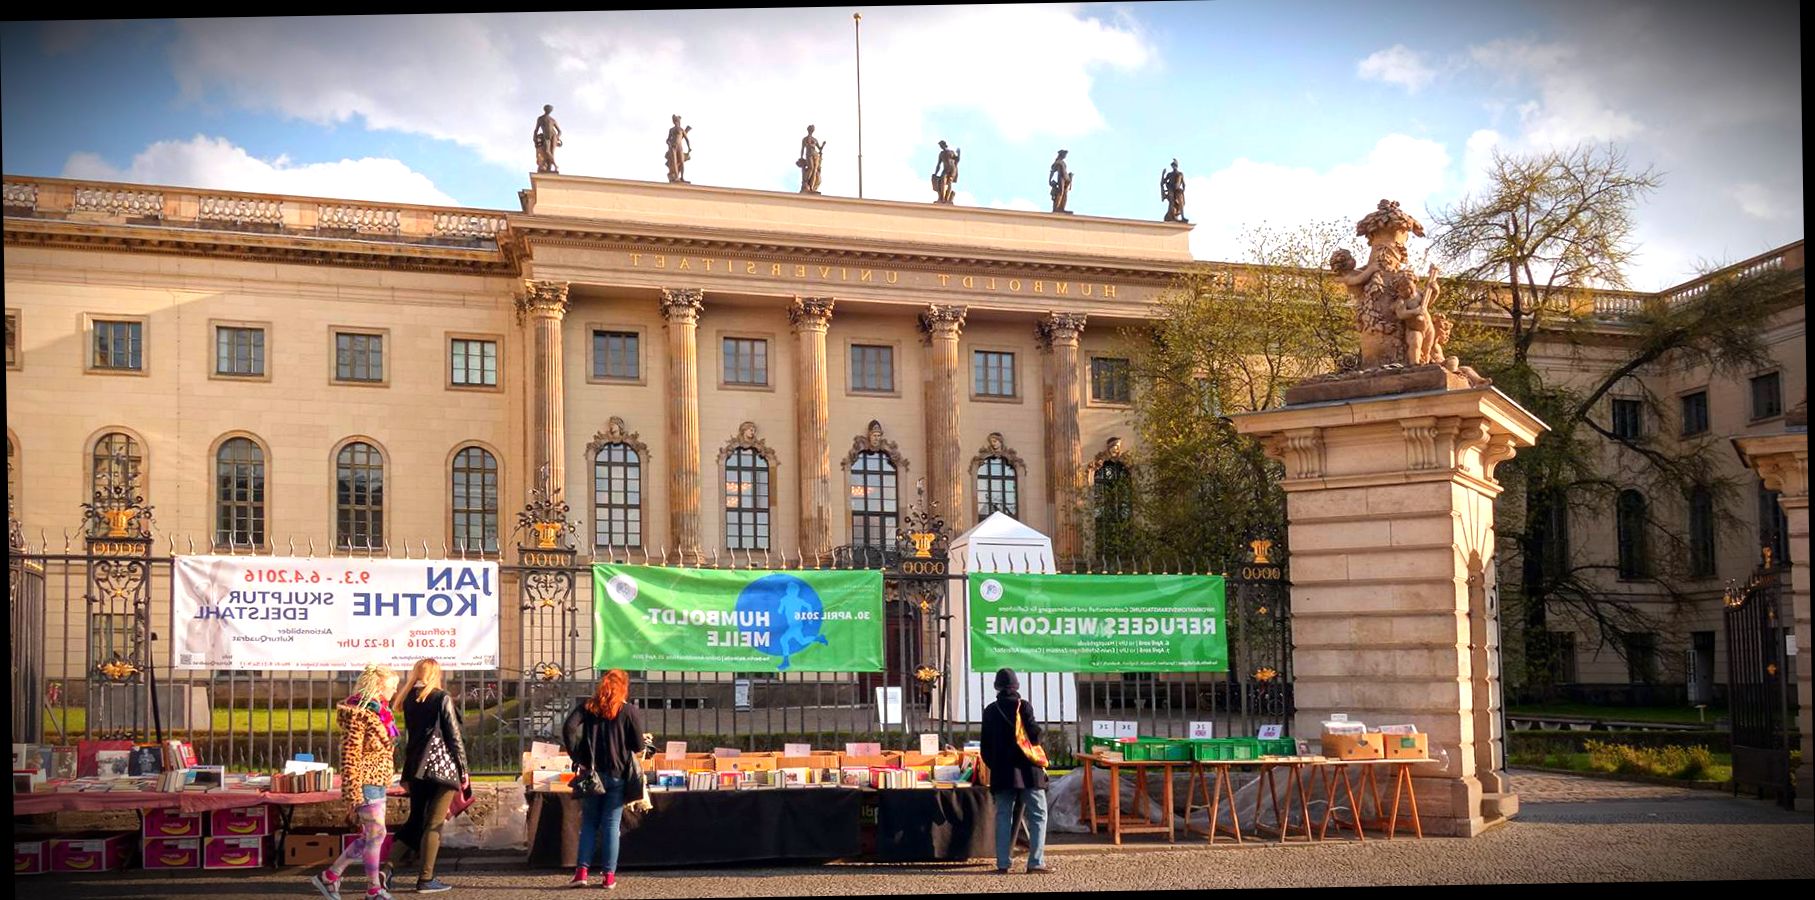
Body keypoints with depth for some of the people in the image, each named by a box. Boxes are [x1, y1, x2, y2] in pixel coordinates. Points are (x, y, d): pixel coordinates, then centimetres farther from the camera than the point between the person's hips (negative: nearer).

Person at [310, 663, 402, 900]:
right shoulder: (358, 714, -15)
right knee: (377, 833, -5)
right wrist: (353, 792, -20)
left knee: (369, 837, 11)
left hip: (378, 782, 10)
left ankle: (329, 876, 20)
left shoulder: (379, 711, 14)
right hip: (366, 782, -10)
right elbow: (350, 755, -18)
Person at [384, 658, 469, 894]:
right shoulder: (442, 699, -7)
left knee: (415, 821, 15)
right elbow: (454, 737, -7)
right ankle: (425, 879, 1)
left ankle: (387, 866, 1)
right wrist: (463, 770, -1)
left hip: (415, 768, 6)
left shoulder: (408, 700, 10)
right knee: (433, 824, -1)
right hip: (442, 767, -6)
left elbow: (411, 733, 15)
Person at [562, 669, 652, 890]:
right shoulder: (629, 710, -3)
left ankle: (582, 871, 1)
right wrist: (645, 742, 18)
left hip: (591, 772, 2)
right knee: (611, 824, 3)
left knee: (589, 823, 10)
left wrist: (577, 757, -6)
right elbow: (638, 746, -4)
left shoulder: (588, 706, 4)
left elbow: (568, 728, -10)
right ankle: (609, 875, 3)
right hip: (618, 774, -2)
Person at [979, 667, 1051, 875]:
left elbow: (985, 745, 11)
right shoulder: (1023, 706, -7)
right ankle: (1036, 862, -5)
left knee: (1003, 817, 8)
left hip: (1001, 772, 4)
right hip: (1027, 771, -4)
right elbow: (1035, 735, -12)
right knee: (1037, 815, 2)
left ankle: (1003, 863, 4)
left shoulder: (990, 711, 7)